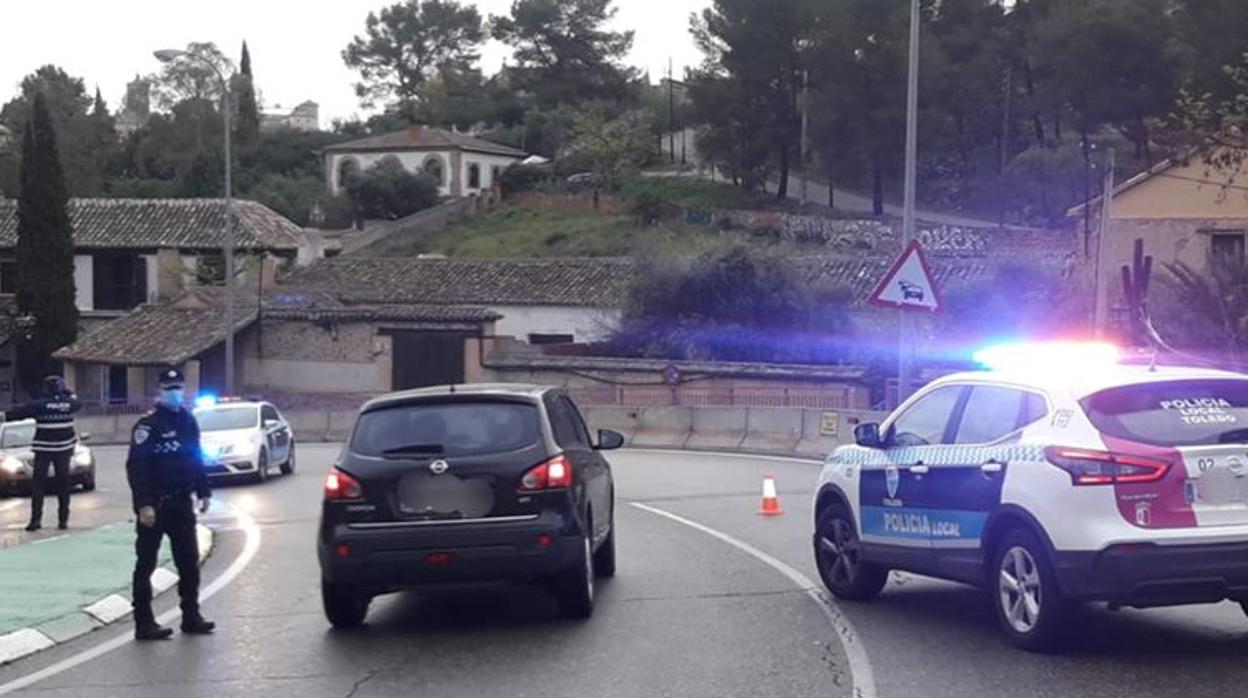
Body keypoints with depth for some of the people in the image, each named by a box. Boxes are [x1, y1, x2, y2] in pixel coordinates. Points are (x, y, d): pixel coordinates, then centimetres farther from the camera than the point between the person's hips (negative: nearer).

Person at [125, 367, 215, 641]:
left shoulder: (188, 421, 11)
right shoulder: (148, 424, -11)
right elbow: (136, 466, -17)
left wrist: (203, 492, 16)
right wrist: (144, 504, -23)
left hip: (182, 503, 7)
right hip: (155, 505, -7)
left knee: (189, 561, 11)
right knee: (146, 564, 0)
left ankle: (191, 616, 20)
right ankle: (144, 623, 2)